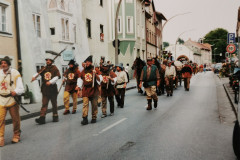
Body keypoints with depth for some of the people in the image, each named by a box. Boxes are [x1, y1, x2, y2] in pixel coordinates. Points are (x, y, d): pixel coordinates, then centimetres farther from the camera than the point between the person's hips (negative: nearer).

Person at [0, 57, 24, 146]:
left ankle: (16, 136, 27)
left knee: (15, 119, 9)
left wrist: (16, 92, -29)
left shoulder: (15, 73, -6)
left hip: (12, 99, -2)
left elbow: (20, 88, -9)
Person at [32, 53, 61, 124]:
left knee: (54, 103, 10)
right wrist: (34, 77, -23)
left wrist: (50, 82, -25)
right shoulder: (44, 69, 11)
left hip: (53, 89, -2)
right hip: (45, 89, 3)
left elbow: (57, 76, -13)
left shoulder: (54, 68, -1)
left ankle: (55, 116, 22)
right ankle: (42, 118, -5)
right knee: (44, 104, -2)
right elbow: (39, 74, -2)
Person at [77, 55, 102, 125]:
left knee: (94, 105, 4)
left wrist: (95, 74, -19)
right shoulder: (83, 71, 13)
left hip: (94, 90, -2)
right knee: (85, 104, -8)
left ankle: (94, 118, 16)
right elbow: (80, 80, 18)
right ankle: (85, 118, -10)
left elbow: (100, 79, -3)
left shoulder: (96, 70, 2)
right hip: (85, 91, 2)